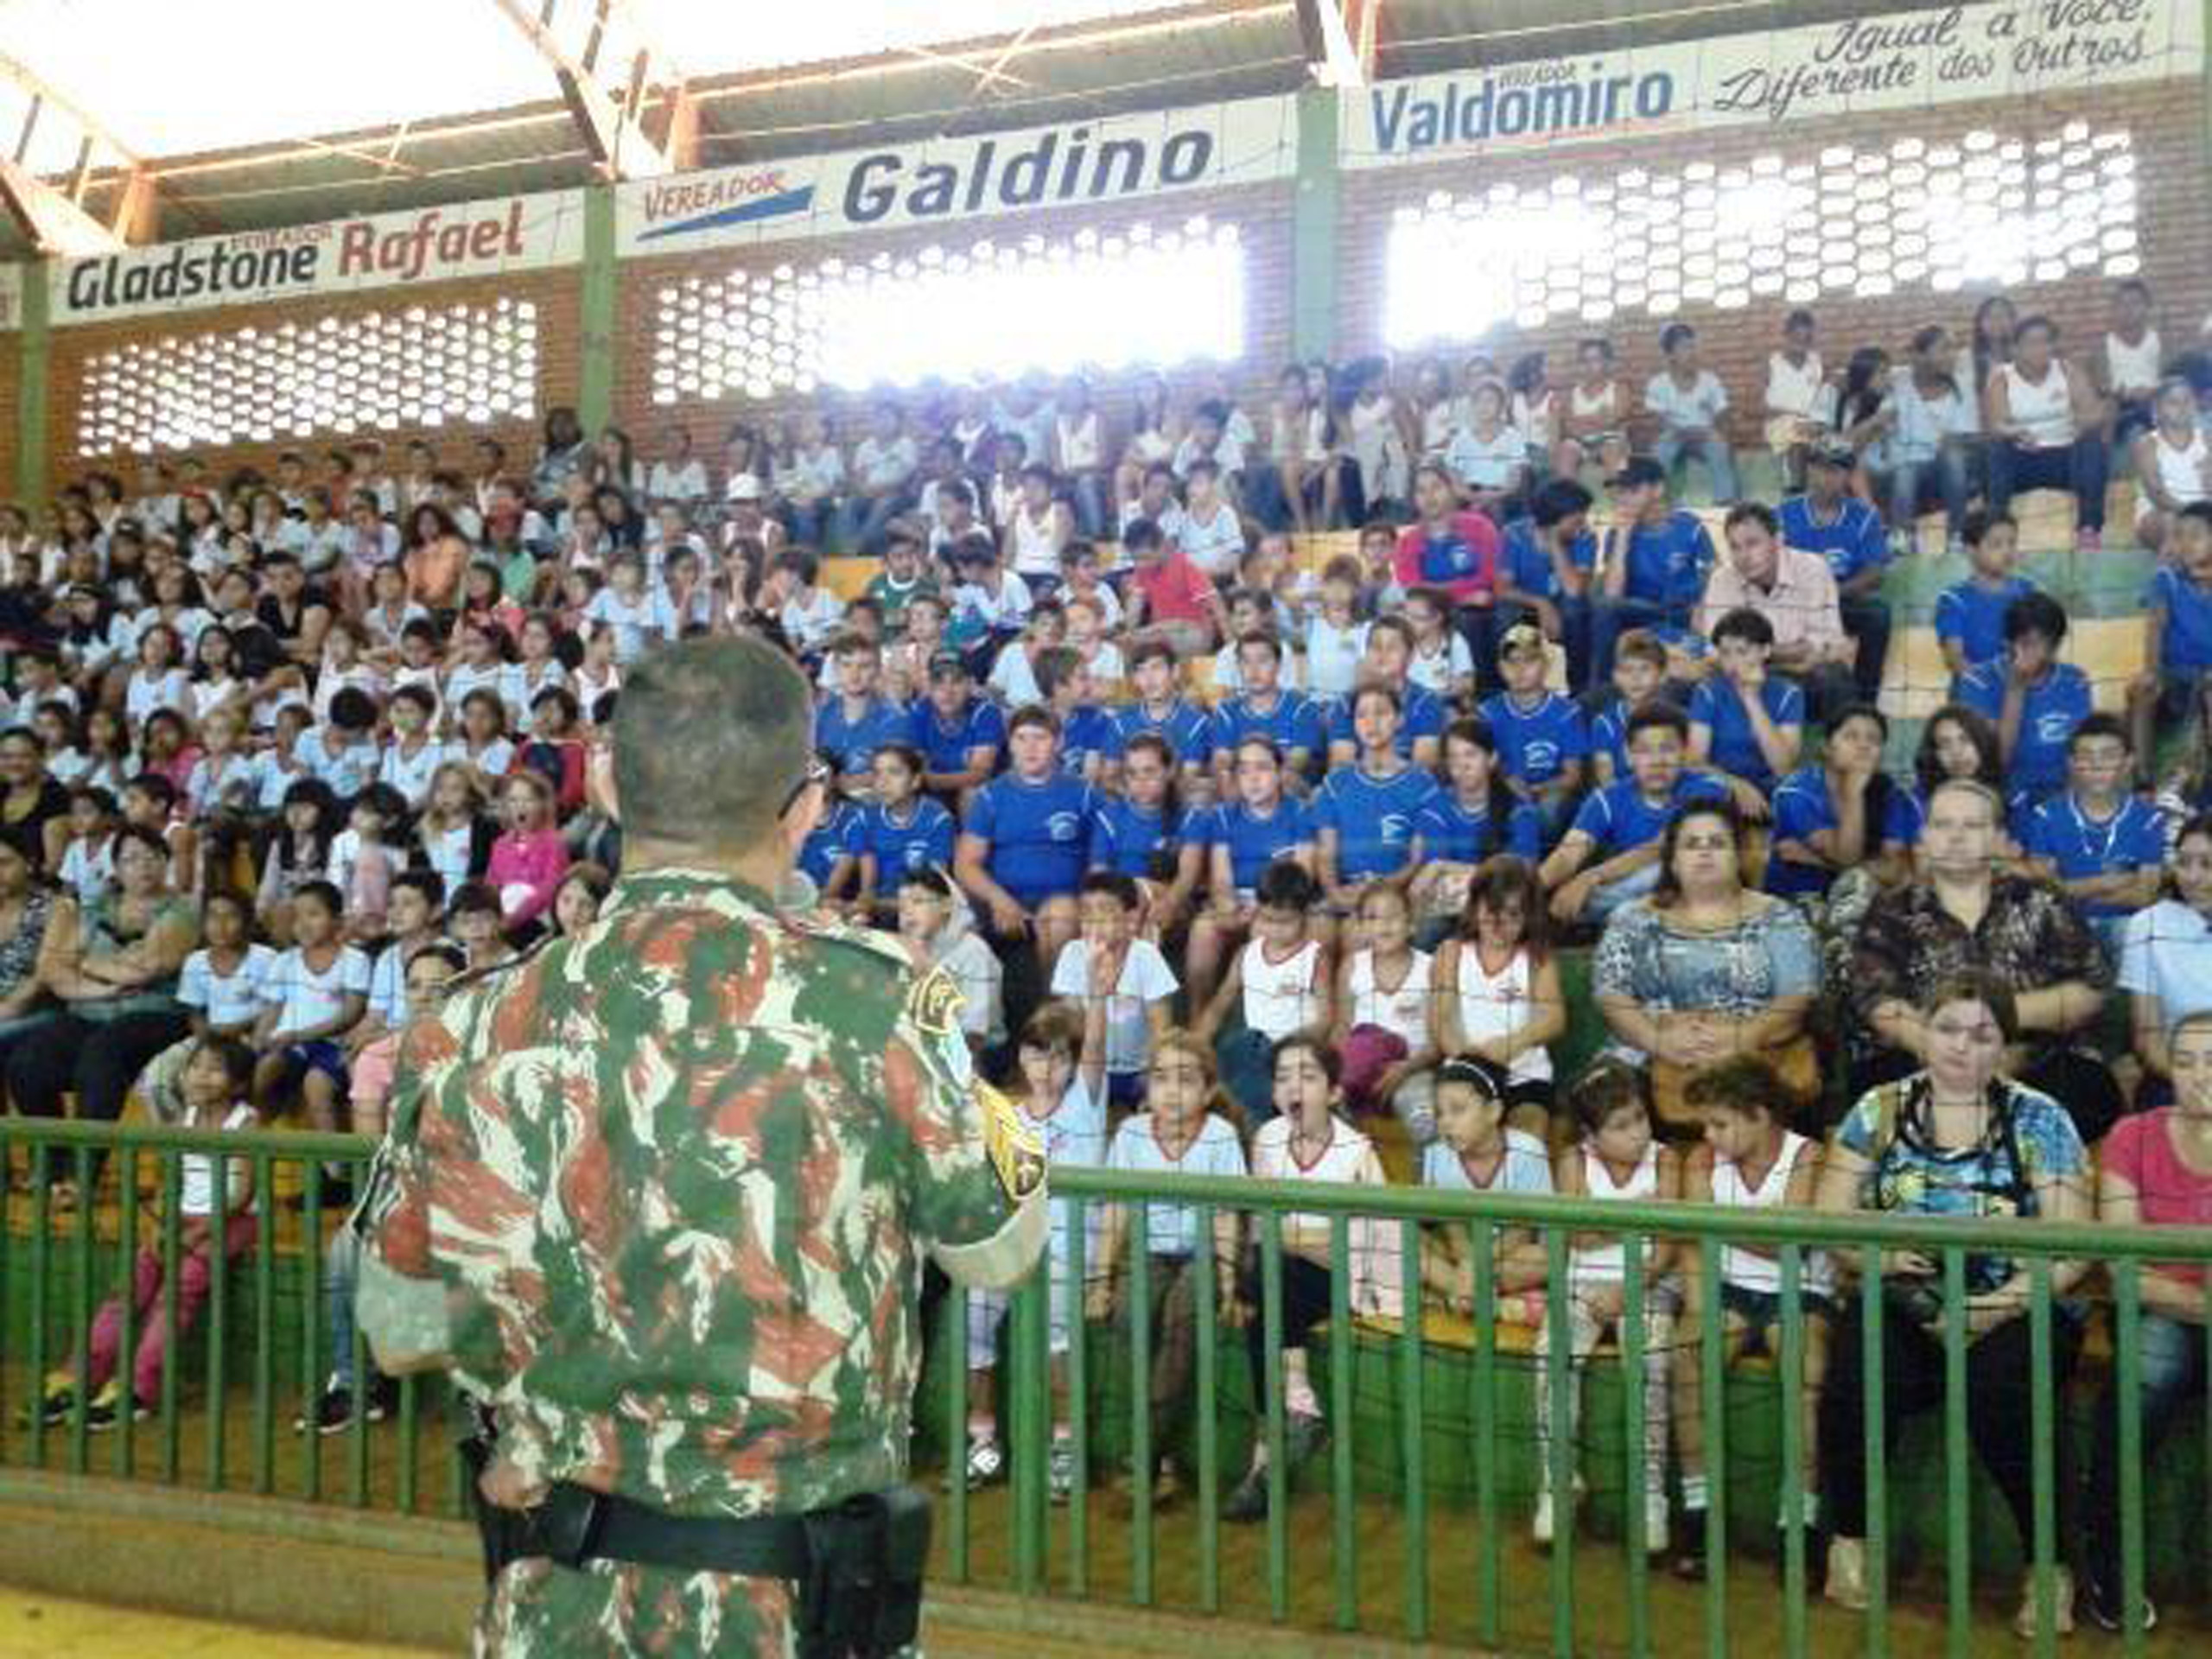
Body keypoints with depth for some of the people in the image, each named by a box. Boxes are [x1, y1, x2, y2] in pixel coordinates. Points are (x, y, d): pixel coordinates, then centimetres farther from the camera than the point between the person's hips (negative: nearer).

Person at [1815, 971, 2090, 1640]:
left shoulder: (2039, 1119, 6)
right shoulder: (1879, 1109, 11)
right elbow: (1829, 1220, 7)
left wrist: (2007, 1303, -19)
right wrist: (1874, 1253, -15)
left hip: (2011, 1310, -1)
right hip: (1897, 1303, 1)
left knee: (2003, 1385, -33)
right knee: (1857, 1380, -30)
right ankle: (1848, 1540, -5)